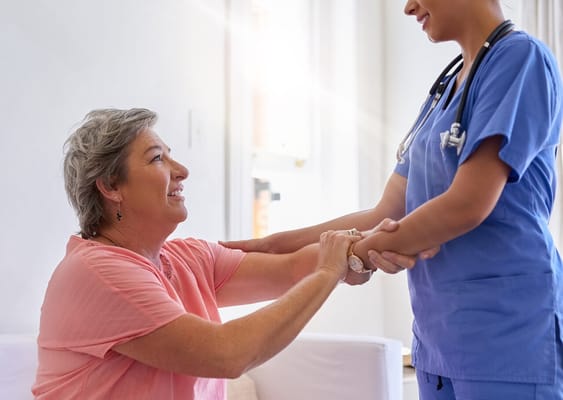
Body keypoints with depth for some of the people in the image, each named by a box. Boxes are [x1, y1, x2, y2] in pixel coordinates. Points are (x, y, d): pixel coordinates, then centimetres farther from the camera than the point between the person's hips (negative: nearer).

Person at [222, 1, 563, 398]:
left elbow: (469, 204, -17)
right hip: (440, 333, 8)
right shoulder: (445, 89, 16)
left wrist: (355, 253, -6)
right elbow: (386, 215, 13)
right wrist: (272, 245, 10)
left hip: (506, 330, -8)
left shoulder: (521, 57, -9)